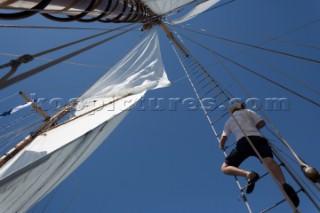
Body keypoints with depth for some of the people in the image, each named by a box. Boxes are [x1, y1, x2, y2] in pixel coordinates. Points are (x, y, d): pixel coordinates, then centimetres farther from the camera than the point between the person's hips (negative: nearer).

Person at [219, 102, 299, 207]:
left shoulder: (228, 122, 31)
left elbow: (223, 139, 23)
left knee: (225, 168, 0)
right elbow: (262, 123, 19)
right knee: (269, 160, -21)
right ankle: (283, 184, -51)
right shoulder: (247, 111, 28)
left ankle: (248, 174, -27)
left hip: (243, 141, -1)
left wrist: (222, 146, 43)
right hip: (258, 138, 1)